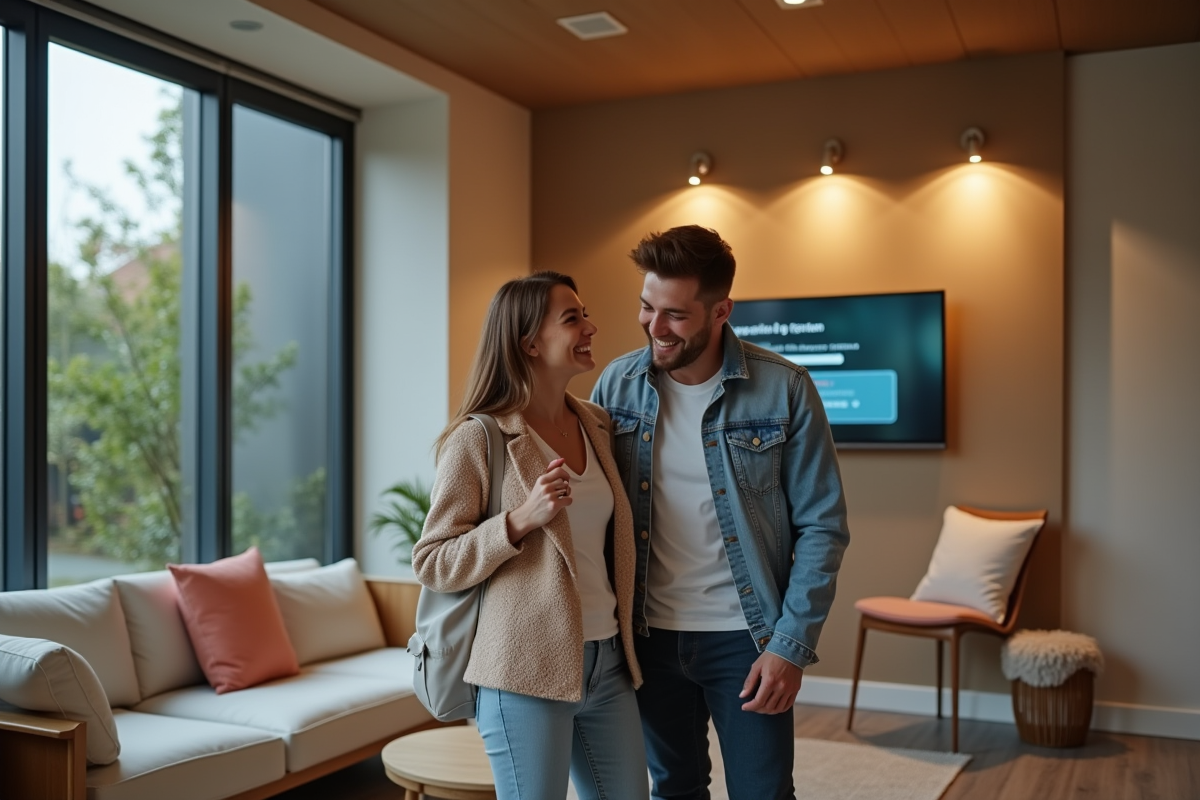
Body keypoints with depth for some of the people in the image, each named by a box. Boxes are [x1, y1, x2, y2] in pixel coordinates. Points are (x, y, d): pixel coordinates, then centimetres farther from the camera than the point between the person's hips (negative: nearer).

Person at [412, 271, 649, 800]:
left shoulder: (597, 425, 8)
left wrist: (626, 639, 15)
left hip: (607, 660, 6)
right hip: (527, 667, -6)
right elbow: (430, 565, -10)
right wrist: (519, 520, -22)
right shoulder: (477, 438, -11)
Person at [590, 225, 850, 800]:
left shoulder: (783, 390, -12)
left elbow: (821, 526, -8)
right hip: (651, 635, 3)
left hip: (745, 637, -3)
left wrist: (791, 645, -11)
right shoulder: (616, 385, -3)